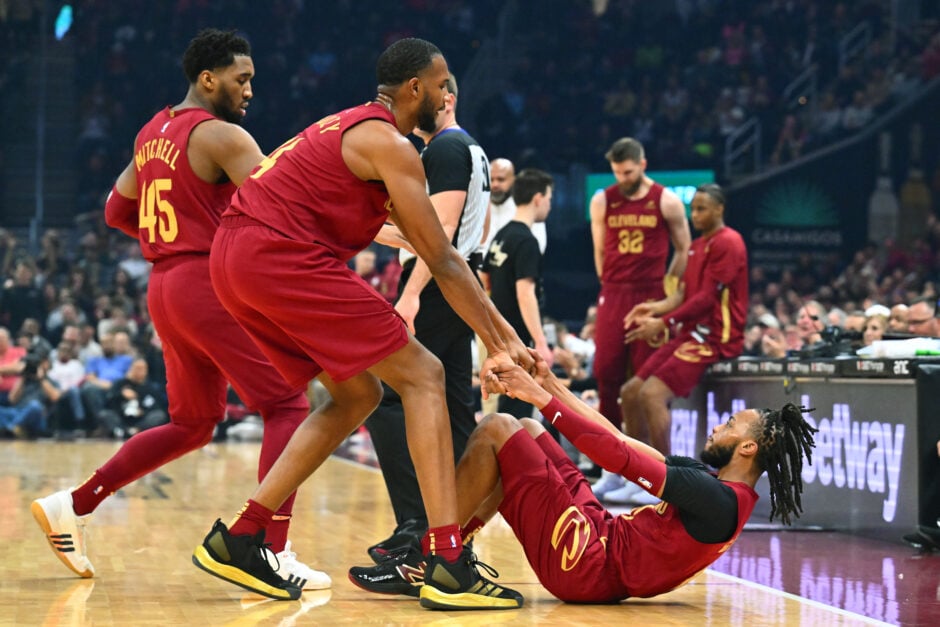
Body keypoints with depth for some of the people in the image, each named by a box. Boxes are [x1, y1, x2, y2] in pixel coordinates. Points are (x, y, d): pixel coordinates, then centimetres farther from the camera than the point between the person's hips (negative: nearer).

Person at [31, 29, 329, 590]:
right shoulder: (223, 137, -11)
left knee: (192, 423, 20)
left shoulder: (153, 133, 15)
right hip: (210, 283, -9)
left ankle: (73, 505, 18)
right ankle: (273, 552, -18)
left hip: (164, 286, 9)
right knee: (288, 406, -6)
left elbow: (117, 211, 25)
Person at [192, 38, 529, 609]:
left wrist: (500, 327, 30)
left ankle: (237, 539, 15)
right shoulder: (390, 144, -4)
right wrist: (499, 345, 2)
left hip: (232, 260, 9)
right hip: (281, 256, -9)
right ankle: (448, 565, -14)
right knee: (422, 375, -4)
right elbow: (441, 261, -5)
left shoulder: (352, 127, 26)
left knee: (357, 395, 18)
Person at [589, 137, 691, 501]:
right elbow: (600, 252, 13)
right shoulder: (602, 201, 6)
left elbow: (683, 252, 7)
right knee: (606, 376, -2)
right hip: (612, 295, 2)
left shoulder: (667, 202, 0)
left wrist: (664, 289, 6)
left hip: (650, 300, -2)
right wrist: (614, 287, 10)